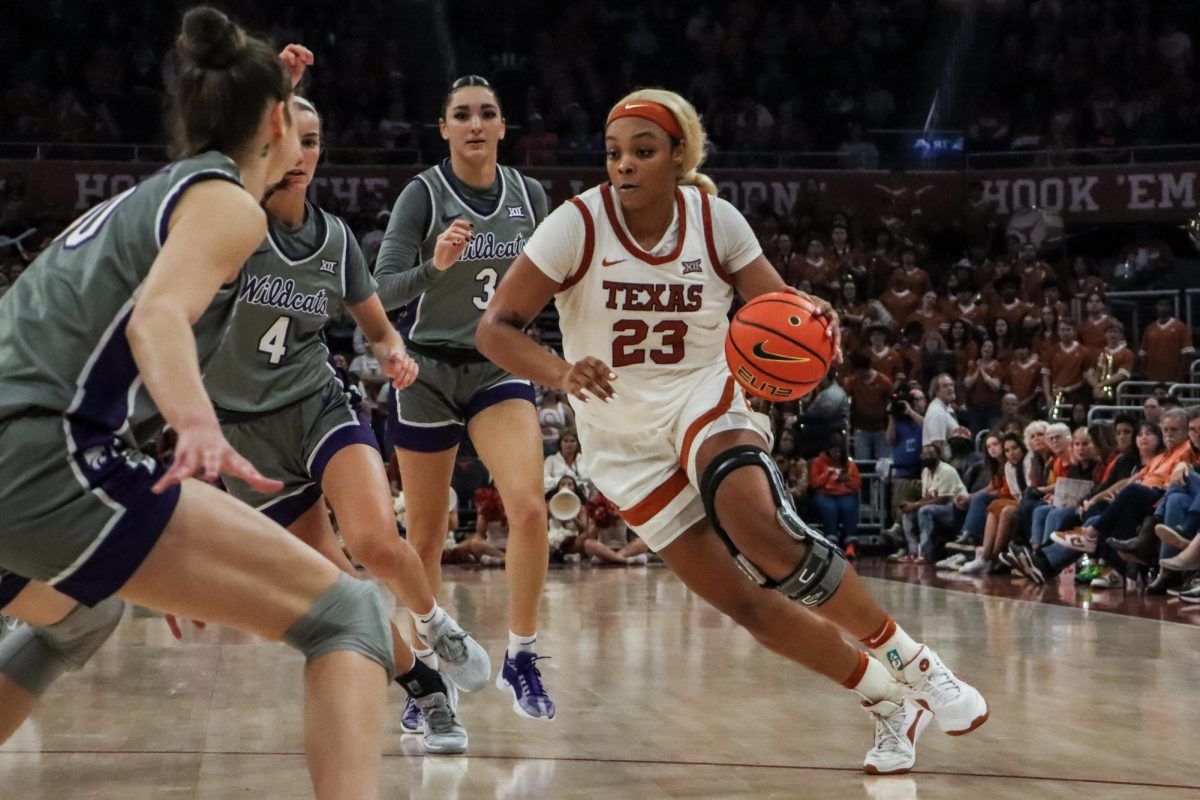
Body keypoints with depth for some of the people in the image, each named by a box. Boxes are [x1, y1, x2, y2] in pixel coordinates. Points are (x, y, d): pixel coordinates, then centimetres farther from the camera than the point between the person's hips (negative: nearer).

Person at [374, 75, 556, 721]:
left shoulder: (529, 195, 1)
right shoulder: (424, 194, -11)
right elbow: (383, 290, -21)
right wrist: (435, 264, -36)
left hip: (500, 368, 2)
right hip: (427, 370, -2)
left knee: (529, 508, -18)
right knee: (425, 537, 6)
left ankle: (520, 658, -3)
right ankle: (425, 670, 22)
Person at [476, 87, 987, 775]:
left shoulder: (714, 218, -11)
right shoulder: (579, 224, -15)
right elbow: (496, 328, -17)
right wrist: (562, 372, -37)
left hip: (707, 398, 0)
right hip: (625, 442, 0)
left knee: (758, 525, -31)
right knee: (746, 602, -6)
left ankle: (909, 662, -16)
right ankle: (892, 705, 12)